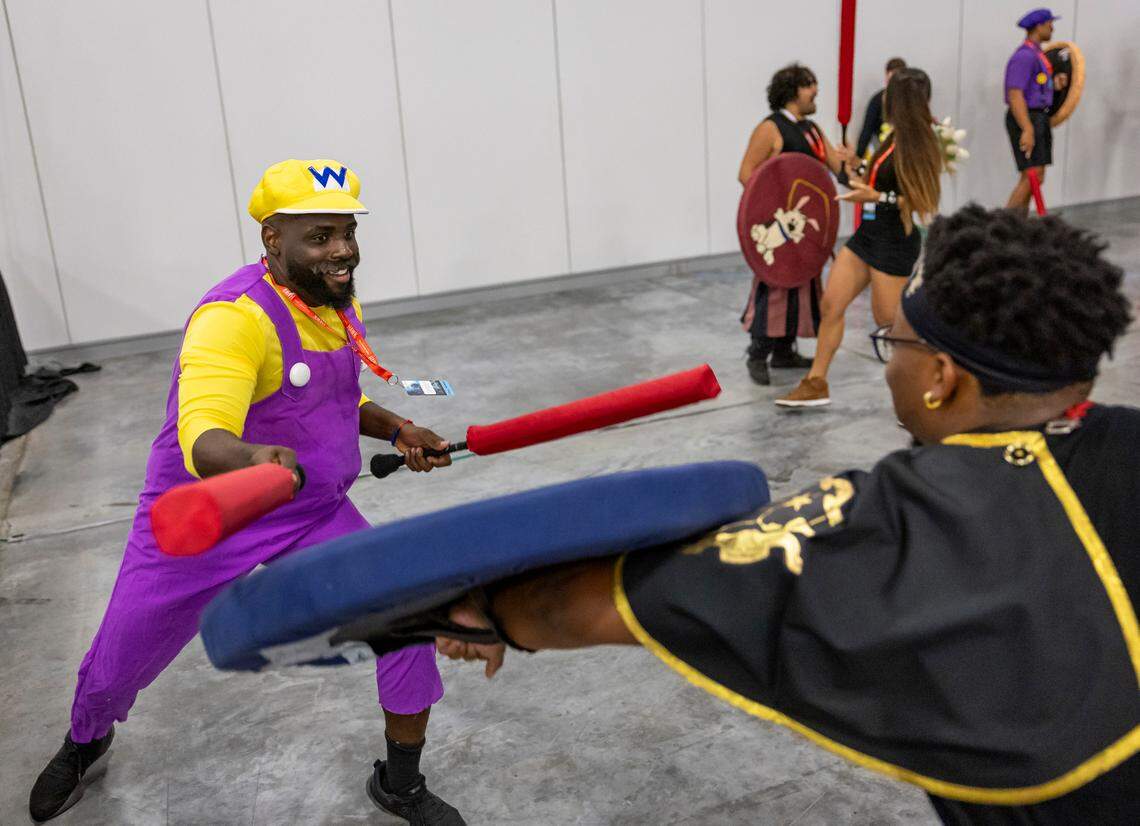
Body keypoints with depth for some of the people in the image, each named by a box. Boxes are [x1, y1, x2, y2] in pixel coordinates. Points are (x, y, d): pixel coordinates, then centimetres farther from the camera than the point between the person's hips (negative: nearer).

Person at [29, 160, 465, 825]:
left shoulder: (342, 307, -1)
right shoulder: (235, 316, -28)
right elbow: (202, 439, -43)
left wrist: (395, 429, 1)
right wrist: (249, 460, -65)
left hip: (317, 511, 5)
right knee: (115, 671, 12)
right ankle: (86, 743, 52)